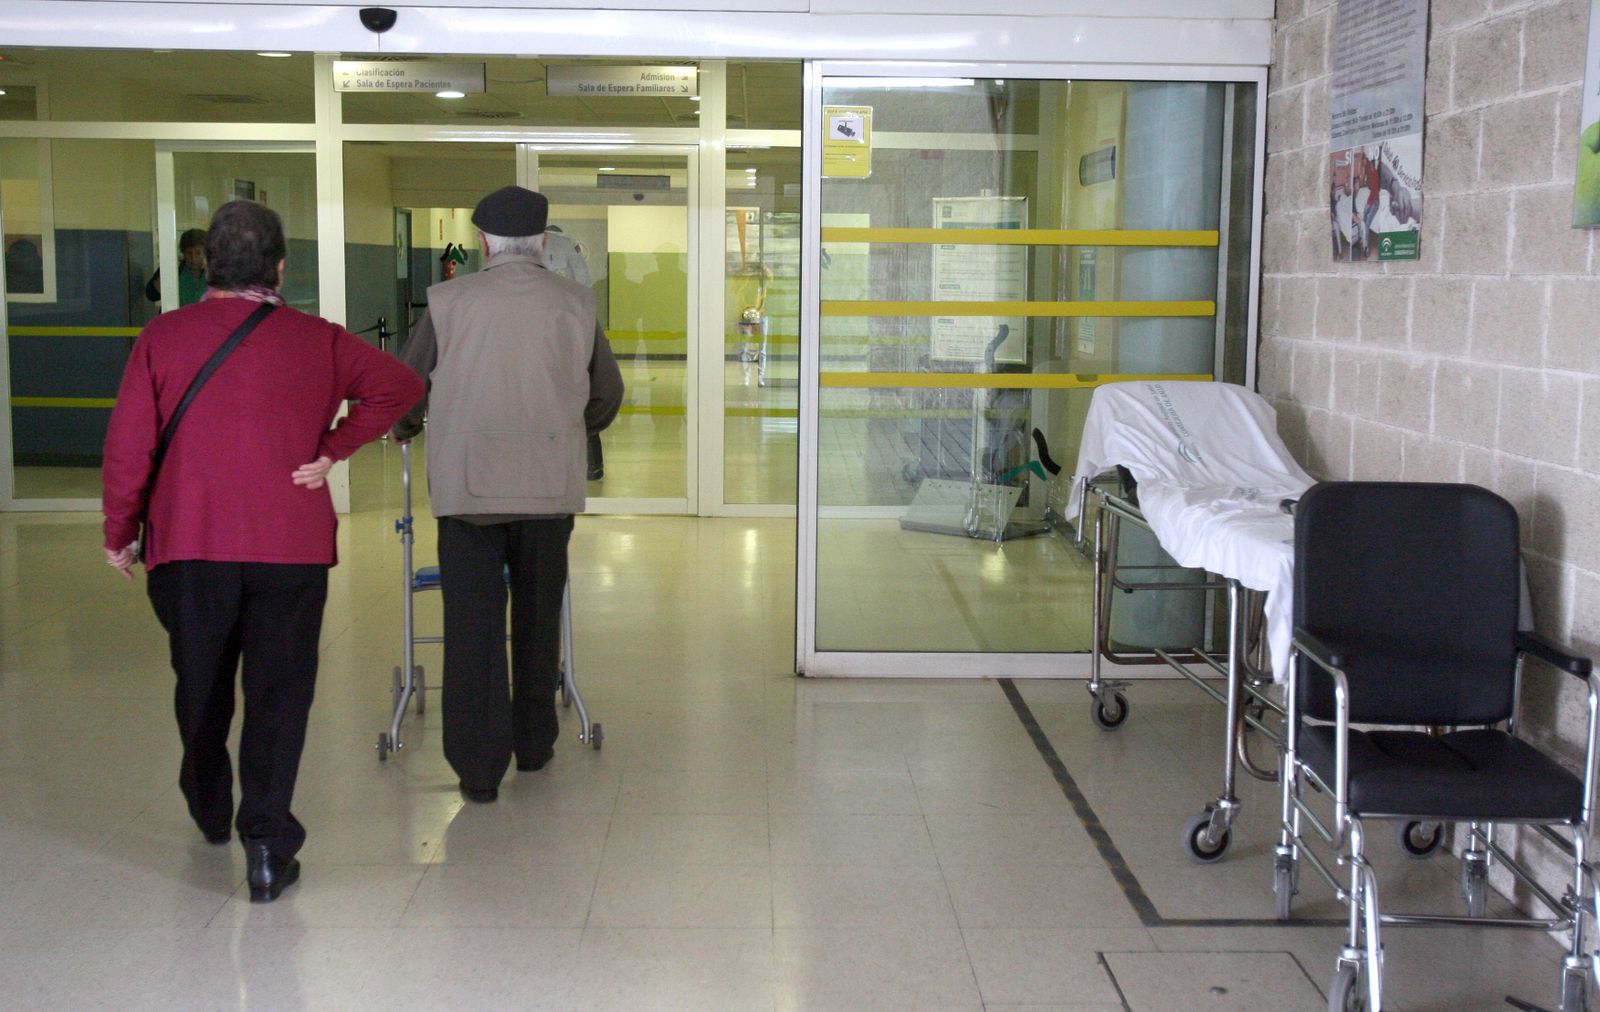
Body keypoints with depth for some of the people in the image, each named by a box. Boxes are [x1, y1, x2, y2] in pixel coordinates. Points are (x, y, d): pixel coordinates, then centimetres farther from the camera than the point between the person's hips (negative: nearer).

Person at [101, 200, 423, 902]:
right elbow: (399, 385, -7)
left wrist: (119, 533, 9)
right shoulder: (315, 340, -2)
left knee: (201, 687, 19)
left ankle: (210, 811, 39)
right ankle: (267, 845, -5)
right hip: (291, 546, -1)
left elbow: (127, 445, -2)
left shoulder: (162, 336, -2)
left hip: (188, 545, 2)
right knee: (278, 693, 2)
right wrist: (333, 450, -5)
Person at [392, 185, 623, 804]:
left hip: (466, 484, -2)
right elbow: (608, 392, 15)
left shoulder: (449, 301, -2)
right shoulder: (576, 303, 4)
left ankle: (479, 768, 4)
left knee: (472, 626, 3)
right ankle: (533, 743, 28)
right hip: (550, 484, 2)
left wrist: (406, 429, 30)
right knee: (538, 620, 16)